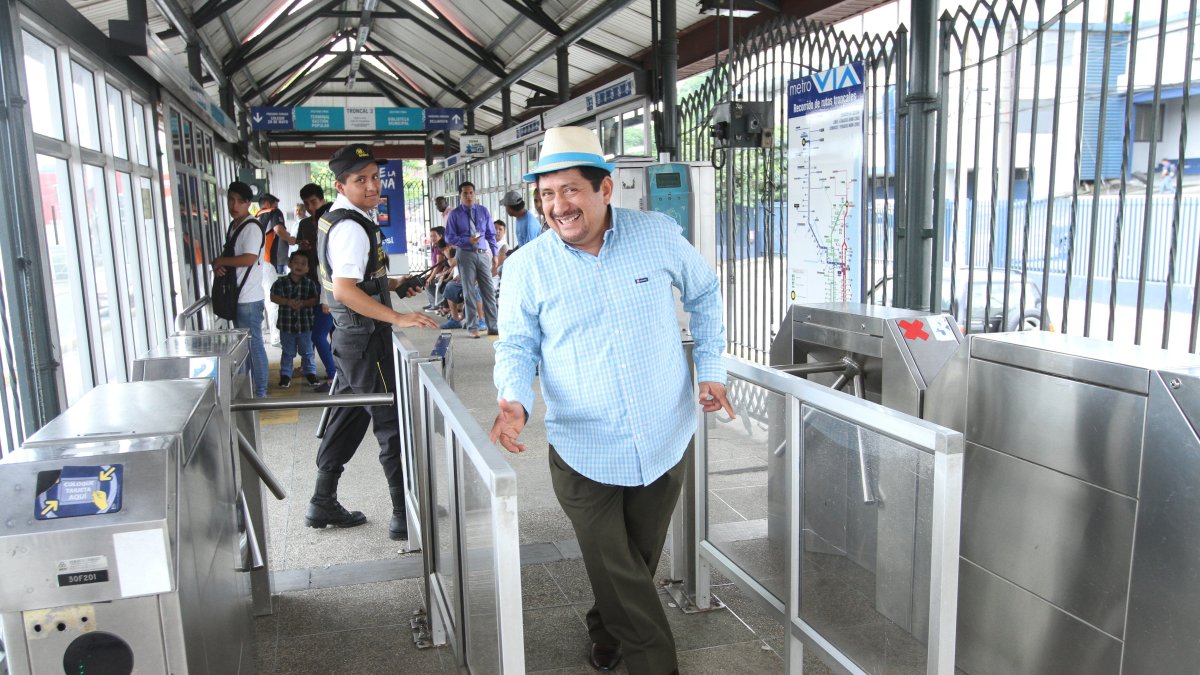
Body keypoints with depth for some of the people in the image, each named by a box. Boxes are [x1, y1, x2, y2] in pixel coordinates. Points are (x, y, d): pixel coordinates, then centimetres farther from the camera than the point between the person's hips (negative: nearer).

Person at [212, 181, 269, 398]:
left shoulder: (252, 227, -13)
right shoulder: (233, 226, 15)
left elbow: (248, 259, -23)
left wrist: (220, 261, -10)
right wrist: (218, 266, -1)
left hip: (249, 299, -9)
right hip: (237, 296, 9)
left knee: (254, 344, -2)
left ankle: (260, 392, 6)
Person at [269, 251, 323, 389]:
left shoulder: (310, 283, -2)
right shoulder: (281, 282, -4)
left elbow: (316, 299, -3)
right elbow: (273, 297, -6)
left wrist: (304, 303, -19)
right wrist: (288, 302, -19)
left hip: (305, 323, 1)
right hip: (286, 323, -1)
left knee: (307, 351, 12)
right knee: (288, 352, 11)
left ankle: (310, 373, 25)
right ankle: (285, 375, 21)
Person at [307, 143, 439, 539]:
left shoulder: (333, 220, 13)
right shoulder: (351, 227, -19)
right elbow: (345, 290, -29)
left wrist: (390, 285, 16)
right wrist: (397, 317, -32)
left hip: (348, 335, 10)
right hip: (366, 339, -10)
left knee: (349, 417, 17)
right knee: (393, 423, -4)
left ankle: (323, 504, 27)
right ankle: (405, 516, 3)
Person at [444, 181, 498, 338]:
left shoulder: (483, 211, 8)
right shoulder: (455, 214, 0)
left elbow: (491, 234, 10)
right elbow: (449, 237, -2)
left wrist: (494, 253, 3)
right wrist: (467, 240, -16)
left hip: (483, 254, 2)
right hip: (466, 255, -2)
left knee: (488, 290, 1)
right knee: (469, 291, 3)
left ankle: (493, 326, 7)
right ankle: (472, 327, 12)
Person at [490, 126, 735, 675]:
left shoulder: (658, 235, -5)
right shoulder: (527, 266, -8)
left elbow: (705, 295, 11)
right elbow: (516, 344, -2)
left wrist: (711, 369, 5)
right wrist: (514, 400, -22)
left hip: (665, 441, 2)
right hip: (585, 451, -2)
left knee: (641, 562, 20)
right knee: (614, 570, 6)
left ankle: (609, 629, 49)